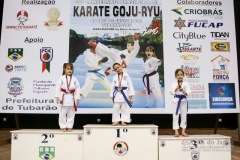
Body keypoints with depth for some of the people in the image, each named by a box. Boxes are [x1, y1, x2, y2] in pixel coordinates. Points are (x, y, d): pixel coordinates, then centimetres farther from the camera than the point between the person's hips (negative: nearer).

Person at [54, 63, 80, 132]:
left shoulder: (74, 79, 1)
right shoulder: (62, 78, -4)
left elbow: (77, 89, 3)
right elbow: (58, 87, -4)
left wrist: (77, 98, 0)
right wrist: (57, 97, -9)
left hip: (71, 98, 2)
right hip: (64, 97, -2)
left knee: (71, 114, 8)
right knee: (63, 113, 4)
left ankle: (69, 126, 20)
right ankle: (63, 126, 16)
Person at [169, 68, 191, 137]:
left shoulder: (185, 83, 2)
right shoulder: (174, 84, 0)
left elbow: (188, 91, -9)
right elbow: (171, 92, -8)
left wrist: (185, 92, -30)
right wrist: (176, 88, -23)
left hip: (183, 100, 2)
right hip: (176, 100, -1)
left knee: (184, 116, 9)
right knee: (175, 116, 0)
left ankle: (183, 132, 20)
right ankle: (176, 132, 7)